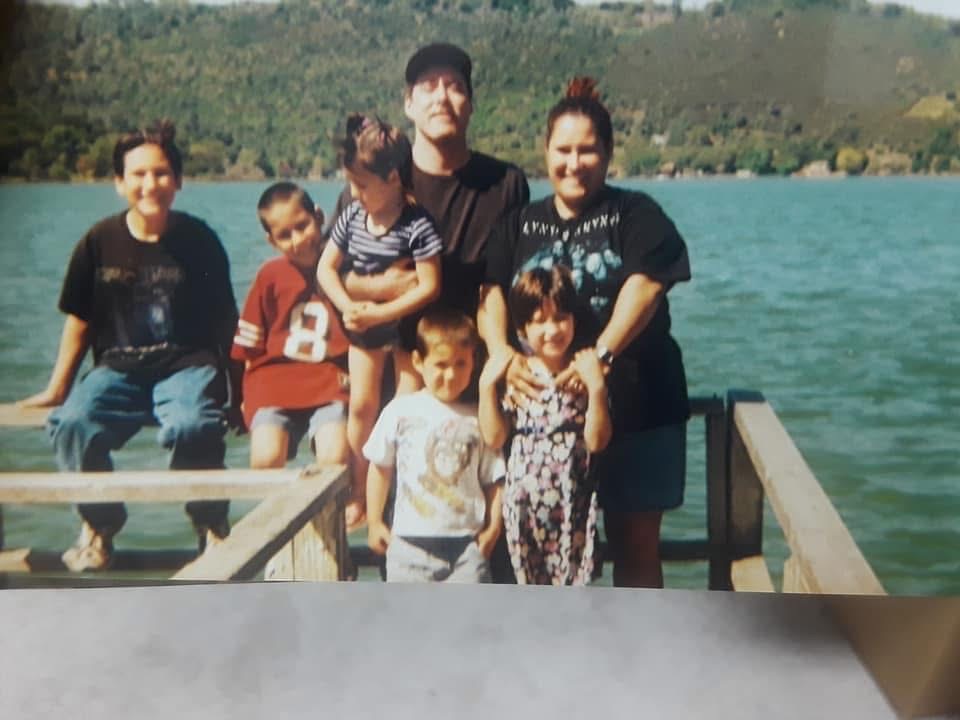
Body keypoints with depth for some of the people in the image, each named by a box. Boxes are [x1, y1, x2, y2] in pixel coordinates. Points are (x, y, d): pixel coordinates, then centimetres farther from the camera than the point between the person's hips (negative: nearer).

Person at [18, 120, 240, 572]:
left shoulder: (198, 240, -1)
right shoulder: (98, 243, 3)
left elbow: (223, 320, 4)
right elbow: (79, 321, 11)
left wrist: (233, 385, -3)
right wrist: (57, 389, 12)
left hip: (187, 365, -2)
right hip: (119, 368, 2)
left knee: (191, 427, -34)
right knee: (71, 424, -26)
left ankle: (211, 524, -3)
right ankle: (99, 526, 2)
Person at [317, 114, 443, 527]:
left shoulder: (417, 225, -22)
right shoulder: (352, 216, -5)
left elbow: (429, 286, -24)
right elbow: (326, 267, 1)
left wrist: (380, 313, -25)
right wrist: (348, 307, -15)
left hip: (407, 324, -5)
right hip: (364, 324, 5)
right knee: (362, 403, 7)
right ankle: (358, 493, 18)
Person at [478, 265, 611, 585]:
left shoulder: (584, 371, -7)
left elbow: (597, 441, -12)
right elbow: (494, 437, -1)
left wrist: (596, 387, -23)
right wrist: (487, 384, -9)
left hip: (572, 499, -3)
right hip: (524, 499, 3)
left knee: (572, 580, 3)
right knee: (531, 582, 16)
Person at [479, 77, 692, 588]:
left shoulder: (636, 214, 1)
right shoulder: (520, 225, 11)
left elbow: (644, 286, -16)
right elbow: (492, 292, -2)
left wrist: (602, 353, -32)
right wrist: (501, 352, -23)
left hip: (634, 406, -2)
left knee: (634, 543, 5)